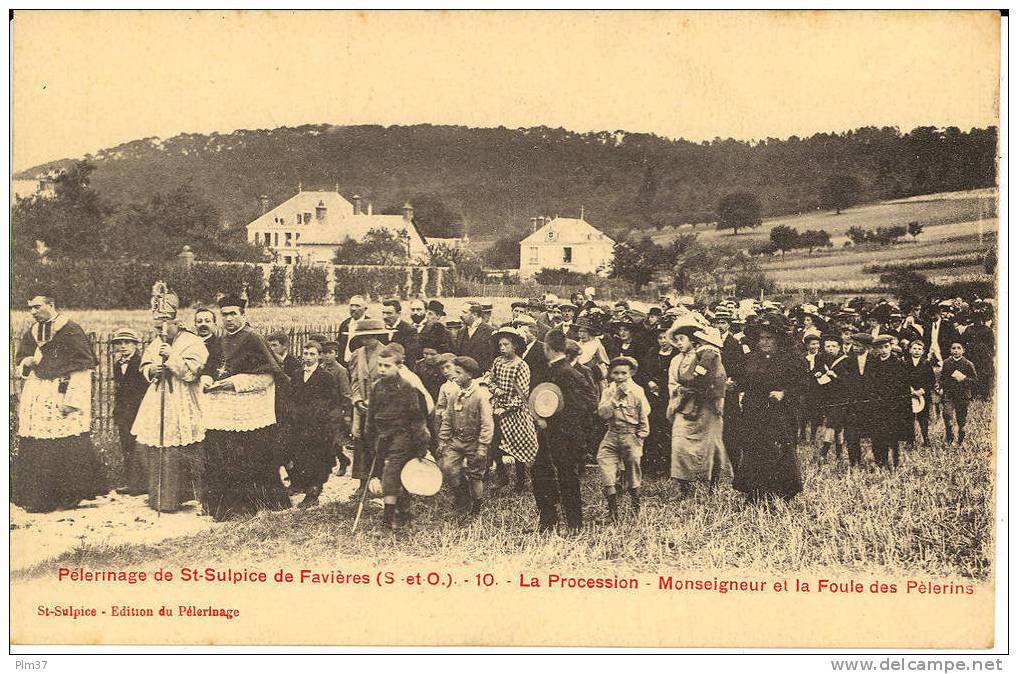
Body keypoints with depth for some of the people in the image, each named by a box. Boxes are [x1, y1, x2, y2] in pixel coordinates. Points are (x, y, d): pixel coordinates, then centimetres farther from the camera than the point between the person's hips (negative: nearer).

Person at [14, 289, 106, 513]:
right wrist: (26, 362, 0)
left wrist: (71, 399, -17)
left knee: (67, 446, -6)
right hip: (36, 392, 7)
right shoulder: (31, 334, 12)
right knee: (32, 447, 4)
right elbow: (19, 359, 26)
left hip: (63, 392, -6)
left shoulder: (71, 331, -9)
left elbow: (82, 367, -12)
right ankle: (36, 497, 13)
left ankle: (71, 494, 7)